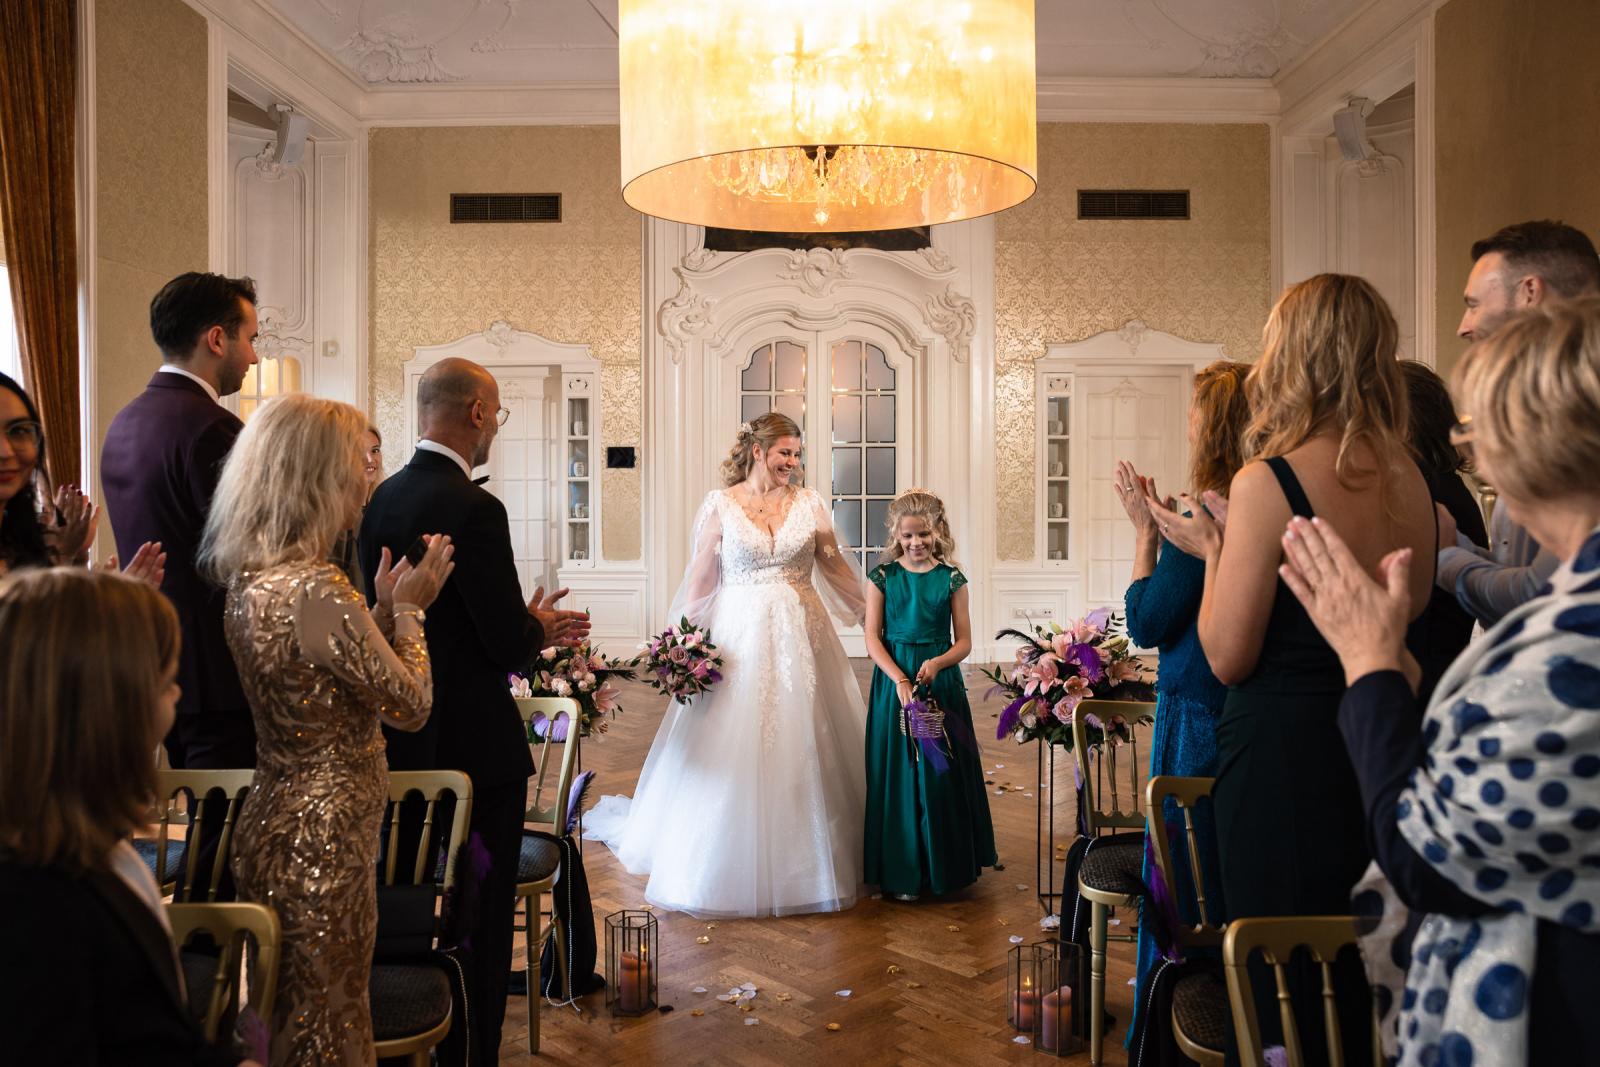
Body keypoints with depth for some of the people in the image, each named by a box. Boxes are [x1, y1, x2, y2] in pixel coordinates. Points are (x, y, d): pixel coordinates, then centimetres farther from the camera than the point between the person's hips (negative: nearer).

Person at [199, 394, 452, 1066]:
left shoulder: (249, 580, 4)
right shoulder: (316, 589, -25)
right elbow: (412, 706, -16)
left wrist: (384, 608, 7)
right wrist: (407, 609, -4)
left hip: (275, 817, 9)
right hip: (323, 839, -9)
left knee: (291, 1013, 23)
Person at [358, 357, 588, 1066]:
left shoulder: (382, 498, 5)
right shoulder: (474, 508, -20)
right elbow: (510, 645, -20)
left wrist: (528, 626, 15)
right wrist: (539, 627, 2)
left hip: (401, 743, 9)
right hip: (473, 748, -9)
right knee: (480, 927, 5)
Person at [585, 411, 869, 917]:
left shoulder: (810, 503, 5)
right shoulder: (719, 505, 0)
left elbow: (837, 570, 10)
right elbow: (700, 582, 0)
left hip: (800, 641, 2)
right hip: (739, 640, -2)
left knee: (801, 750, 5)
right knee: (732, 746, 2)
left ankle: (806, 859, 19)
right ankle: (734, 863, 19)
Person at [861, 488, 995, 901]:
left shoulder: (951, 578, 1)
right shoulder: (883, 576, 0)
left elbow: (964, 641, 2)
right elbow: (872, 639, -3)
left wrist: (937, 663, -17)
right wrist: (899, 680, -16)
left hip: (941, 681, 1)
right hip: (894, 679, 0)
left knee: (943, 771, 5)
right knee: (899, 771, 3)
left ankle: (946, 865, 22)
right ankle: (902, 872, 14)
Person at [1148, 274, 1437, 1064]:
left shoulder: (1268, 481, -17)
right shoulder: (1412, 482, 2)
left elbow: (1228, 658, -16)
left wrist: (1211, 552, 0)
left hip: (1281, 754, -6)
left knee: (1281, 980, 8)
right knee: (1363, 982, 21)